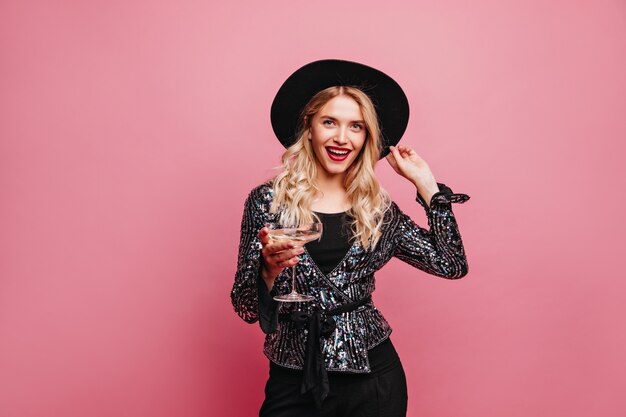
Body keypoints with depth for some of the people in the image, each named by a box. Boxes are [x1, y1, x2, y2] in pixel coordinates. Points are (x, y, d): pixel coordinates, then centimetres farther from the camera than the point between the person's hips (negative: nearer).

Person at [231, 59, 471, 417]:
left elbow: (452, 264, -4)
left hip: (374, 377, 3)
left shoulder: (379, 210, 2)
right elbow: (246, 308, -4)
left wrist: (423, 181, -2)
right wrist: (269, 268, -26)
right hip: (295, 382, -2)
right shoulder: (268, 200, -6)